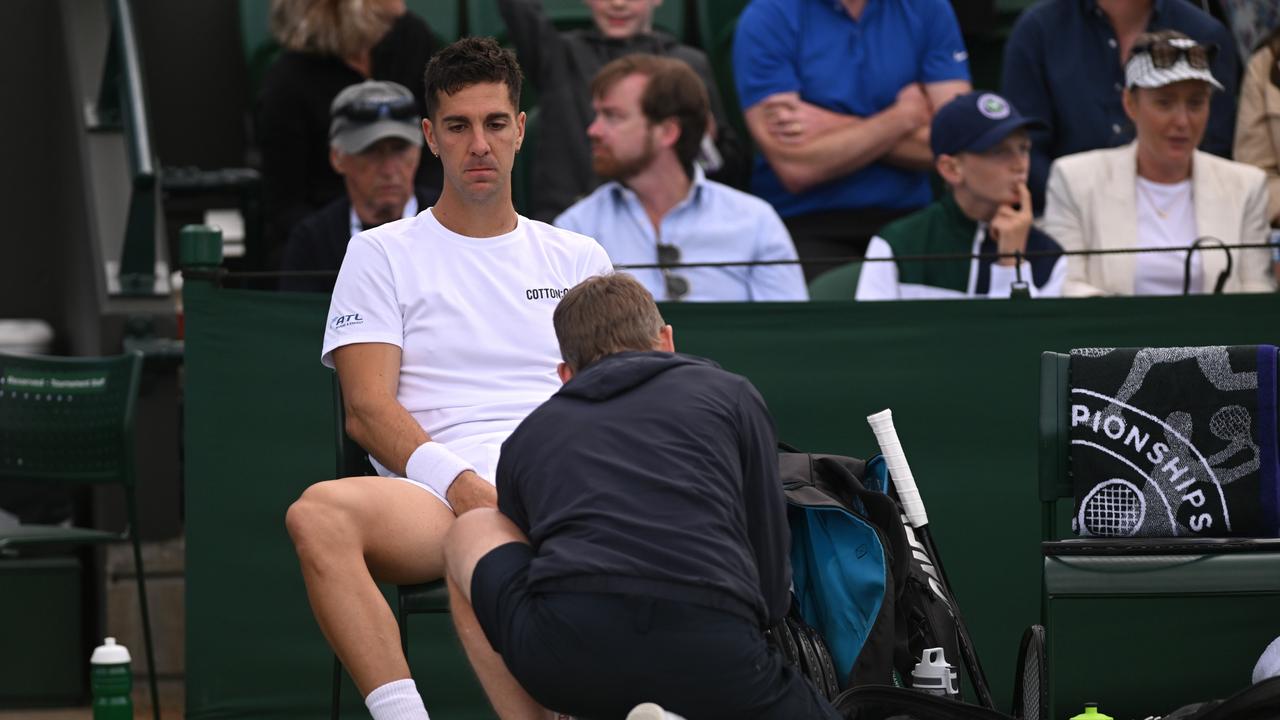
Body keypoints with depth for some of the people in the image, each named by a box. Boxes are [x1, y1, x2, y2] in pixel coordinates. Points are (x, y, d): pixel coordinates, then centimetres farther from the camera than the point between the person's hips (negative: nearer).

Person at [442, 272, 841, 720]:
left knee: (472, 530, 33)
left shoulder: (529, 435, 28)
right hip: (709, 654, -2)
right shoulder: (729, 394, 23)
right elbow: (773, 587, 21)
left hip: (562, 655, 2)